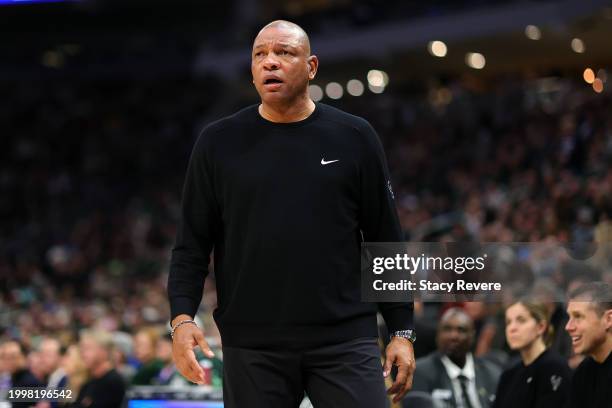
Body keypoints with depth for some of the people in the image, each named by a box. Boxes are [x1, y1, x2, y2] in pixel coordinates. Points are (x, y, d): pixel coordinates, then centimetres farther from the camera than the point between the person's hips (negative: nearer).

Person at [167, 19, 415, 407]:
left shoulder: (353, 138, 4)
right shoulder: (219, 143, 5)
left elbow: (385, 241, 7)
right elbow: (193, 244, 5)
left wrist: (402, 330, 4)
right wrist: (183, 317, -10)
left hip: (345, 340, 0)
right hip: (253, 345, 1)